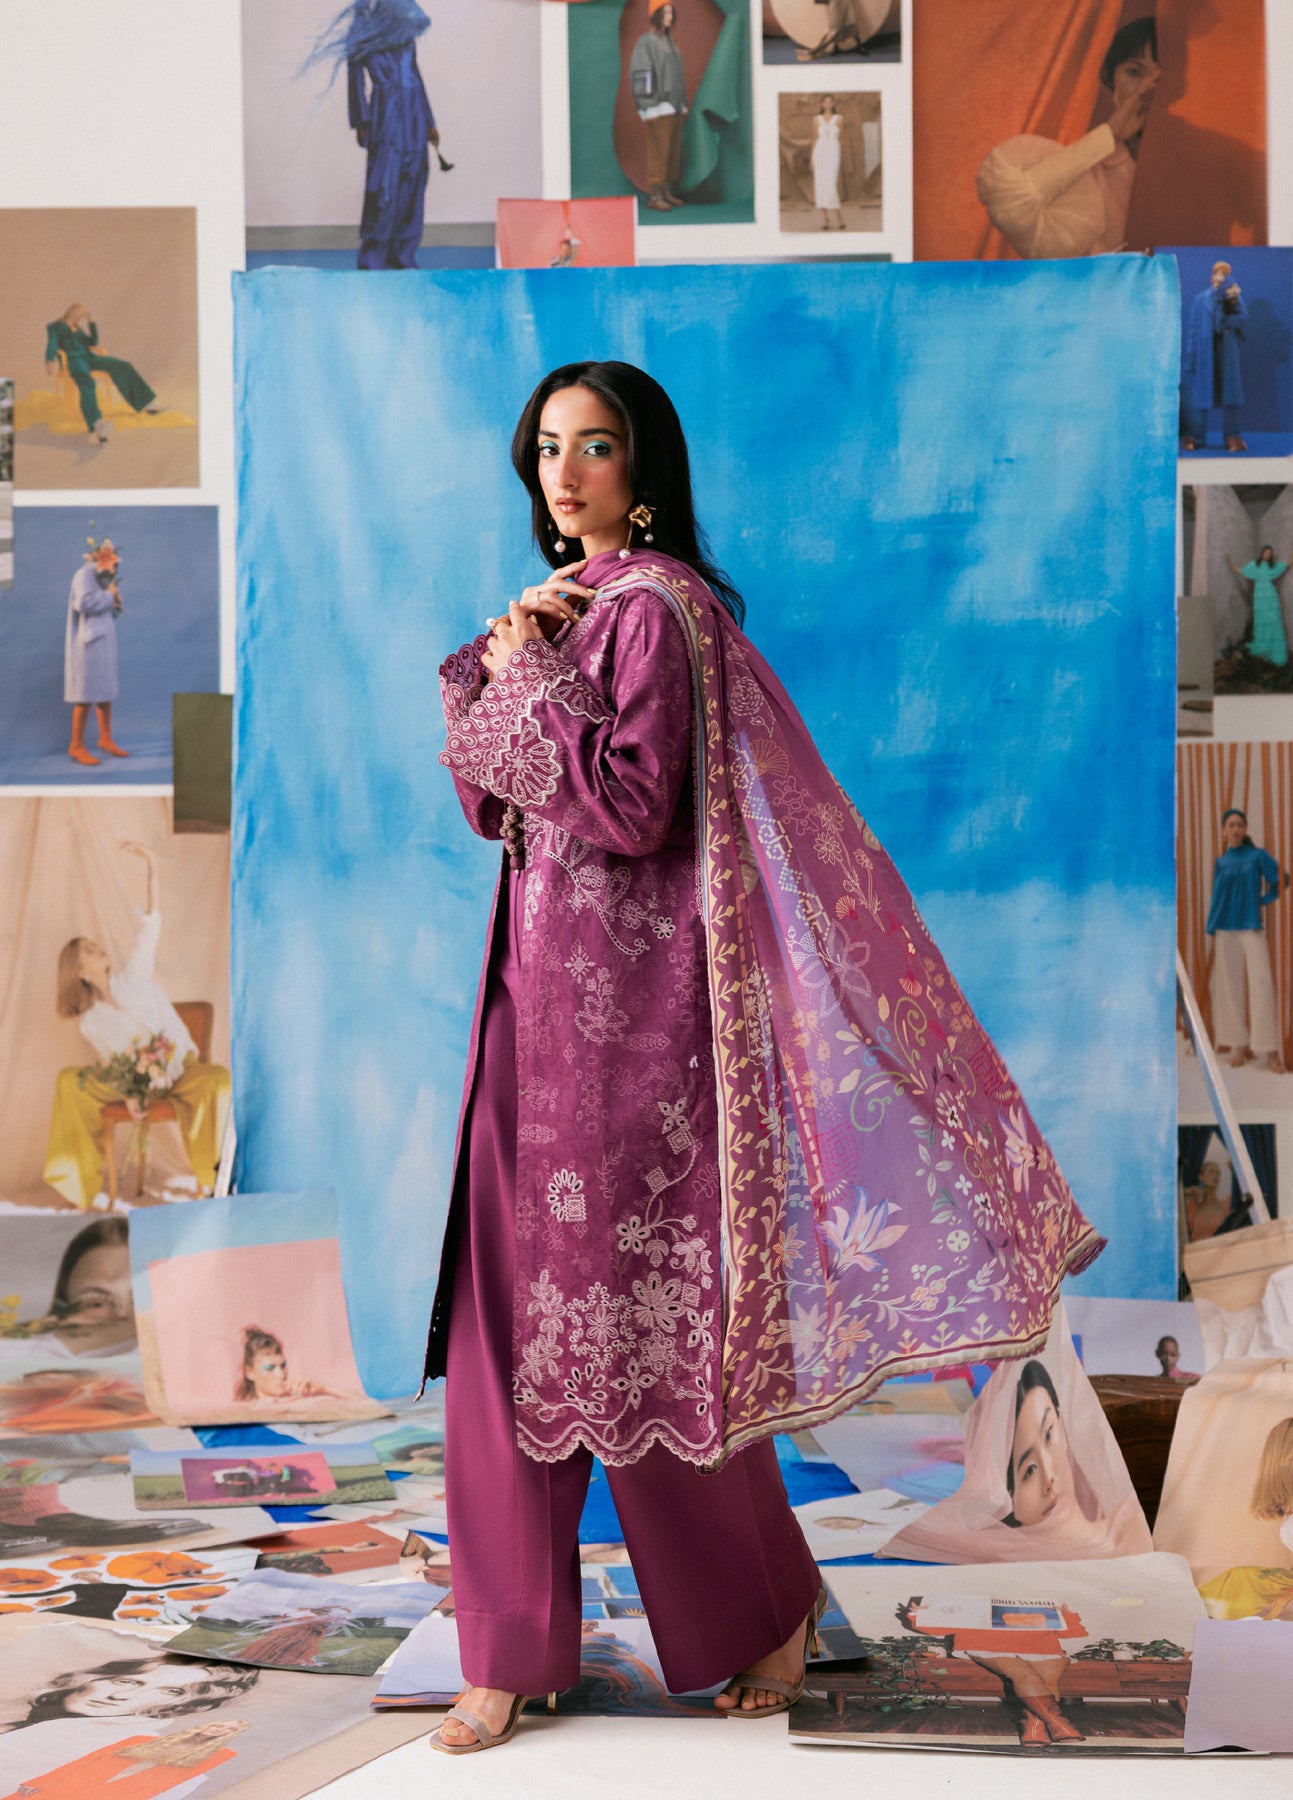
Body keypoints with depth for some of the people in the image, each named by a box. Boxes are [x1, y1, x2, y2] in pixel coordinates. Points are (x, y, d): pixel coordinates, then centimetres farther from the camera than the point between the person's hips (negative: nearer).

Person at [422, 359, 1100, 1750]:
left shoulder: (654, 606, -10)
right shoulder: (570, 602, 16)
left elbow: (633, 806, -20)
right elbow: (490, 804, 13)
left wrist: (527, 677, -13)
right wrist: (493, 661, -1)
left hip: (627, 999, -8)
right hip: (540, 988, 8)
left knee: (638, 1314, 0)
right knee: (510, 1309, 5)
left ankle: (767, 1612, 20)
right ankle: (513, 1649, 12)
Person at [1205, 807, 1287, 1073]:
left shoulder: (1258, 856, 3)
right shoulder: (1220, 863, 10)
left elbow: (1281, 881, 5)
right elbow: (1216, 900, 12)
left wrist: (1263, 900, -5)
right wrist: (1211, 937, 9)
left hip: (1252, 929, -3)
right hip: (1225, 931, 3)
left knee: (1262, 984, -12)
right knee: (1230, 987, 1)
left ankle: (1271, 1051, -13)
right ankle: (1240, 1046, 9)